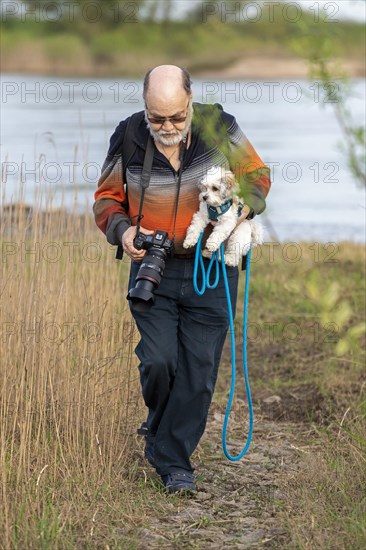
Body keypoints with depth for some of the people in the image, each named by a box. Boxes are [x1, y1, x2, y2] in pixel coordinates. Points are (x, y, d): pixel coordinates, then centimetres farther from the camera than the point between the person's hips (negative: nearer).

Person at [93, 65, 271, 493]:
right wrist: (121, 229, -16)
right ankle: (161, 423, 25)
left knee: (198, 369, 0)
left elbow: (256, 174, 6)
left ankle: (173, 460, 13)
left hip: (212, 270, 0)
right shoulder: (128, 140, -7)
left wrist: (244, 204, -16)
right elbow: (107, 198, 5)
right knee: (158, 360, -9)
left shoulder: (220, 129, -8)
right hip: (153, 269, 0)